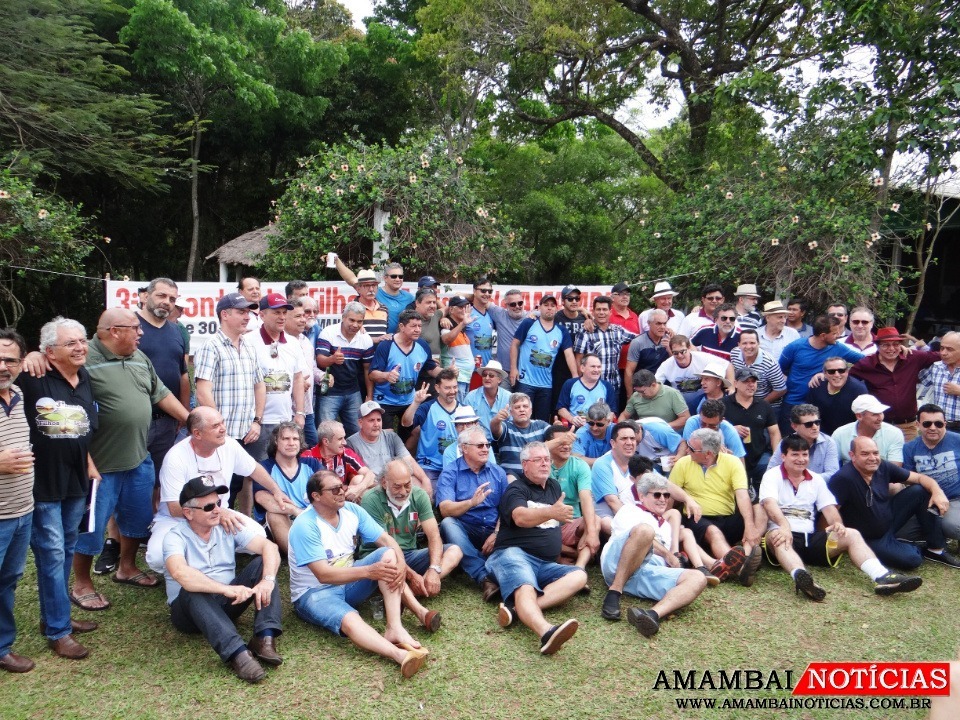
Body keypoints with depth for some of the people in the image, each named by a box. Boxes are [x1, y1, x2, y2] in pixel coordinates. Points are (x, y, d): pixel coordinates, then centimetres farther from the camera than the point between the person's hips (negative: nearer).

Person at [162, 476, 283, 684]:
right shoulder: (175, 537, -13)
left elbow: (269, 547, -13)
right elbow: (180, 573, -35)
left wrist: (268, 580, -33)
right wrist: (226, 589, -45)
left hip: (227, 603, 4)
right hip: (189, 609, -4)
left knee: (262, 563, -17)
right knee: (193, 590, -37)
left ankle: (264, 638, -31)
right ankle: (237, 653, -48)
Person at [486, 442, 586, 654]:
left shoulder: (554, 486, 23)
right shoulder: (516, 489, 1)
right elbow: (521, 517, -23)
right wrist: (551, 512, -40)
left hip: (545, 564, 7)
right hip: (514, 553, -6)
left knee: (579, 576, -21)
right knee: (526, 590, -35)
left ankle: (516, 608, -37)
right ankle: (547, 633, -66)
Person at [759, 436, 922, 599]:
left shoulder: (816, 480, 20)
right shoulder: (772, 476, 3)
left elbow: (829, 507, 9)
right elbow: (769, 503, -16)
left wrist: (837, 523, -16)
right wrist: (784, 525, -36)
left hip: (810, 537, 5)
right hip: (783, 534, -5)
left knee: (851, 534, -15)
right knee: (776, 536, -40)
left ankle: (882, 577, -37)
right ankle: (800, 576, -68)